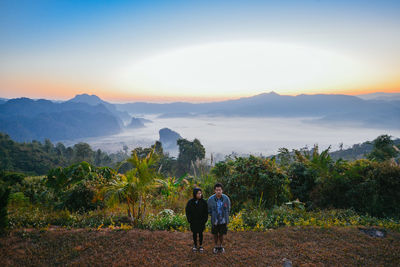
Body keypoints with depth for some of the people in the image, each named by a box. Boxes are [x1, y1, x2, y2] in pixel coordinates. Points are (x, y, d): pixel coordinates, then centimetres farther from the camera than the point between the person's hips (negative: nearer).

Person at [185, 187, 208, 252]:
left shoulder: (203, 202, -10)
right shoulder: (190, 202, -9)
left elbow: (206, 212, -4)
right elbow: (187, 212, -1)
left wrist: (204, 220, -10)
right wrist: (190, 220, -7)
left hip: (201, 222, 0)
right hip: (193, 222, 0)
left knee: (200, 233, 12)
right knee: (194, 233, 12)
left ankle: (200, 246, 28)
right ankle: (195, 245, 31)